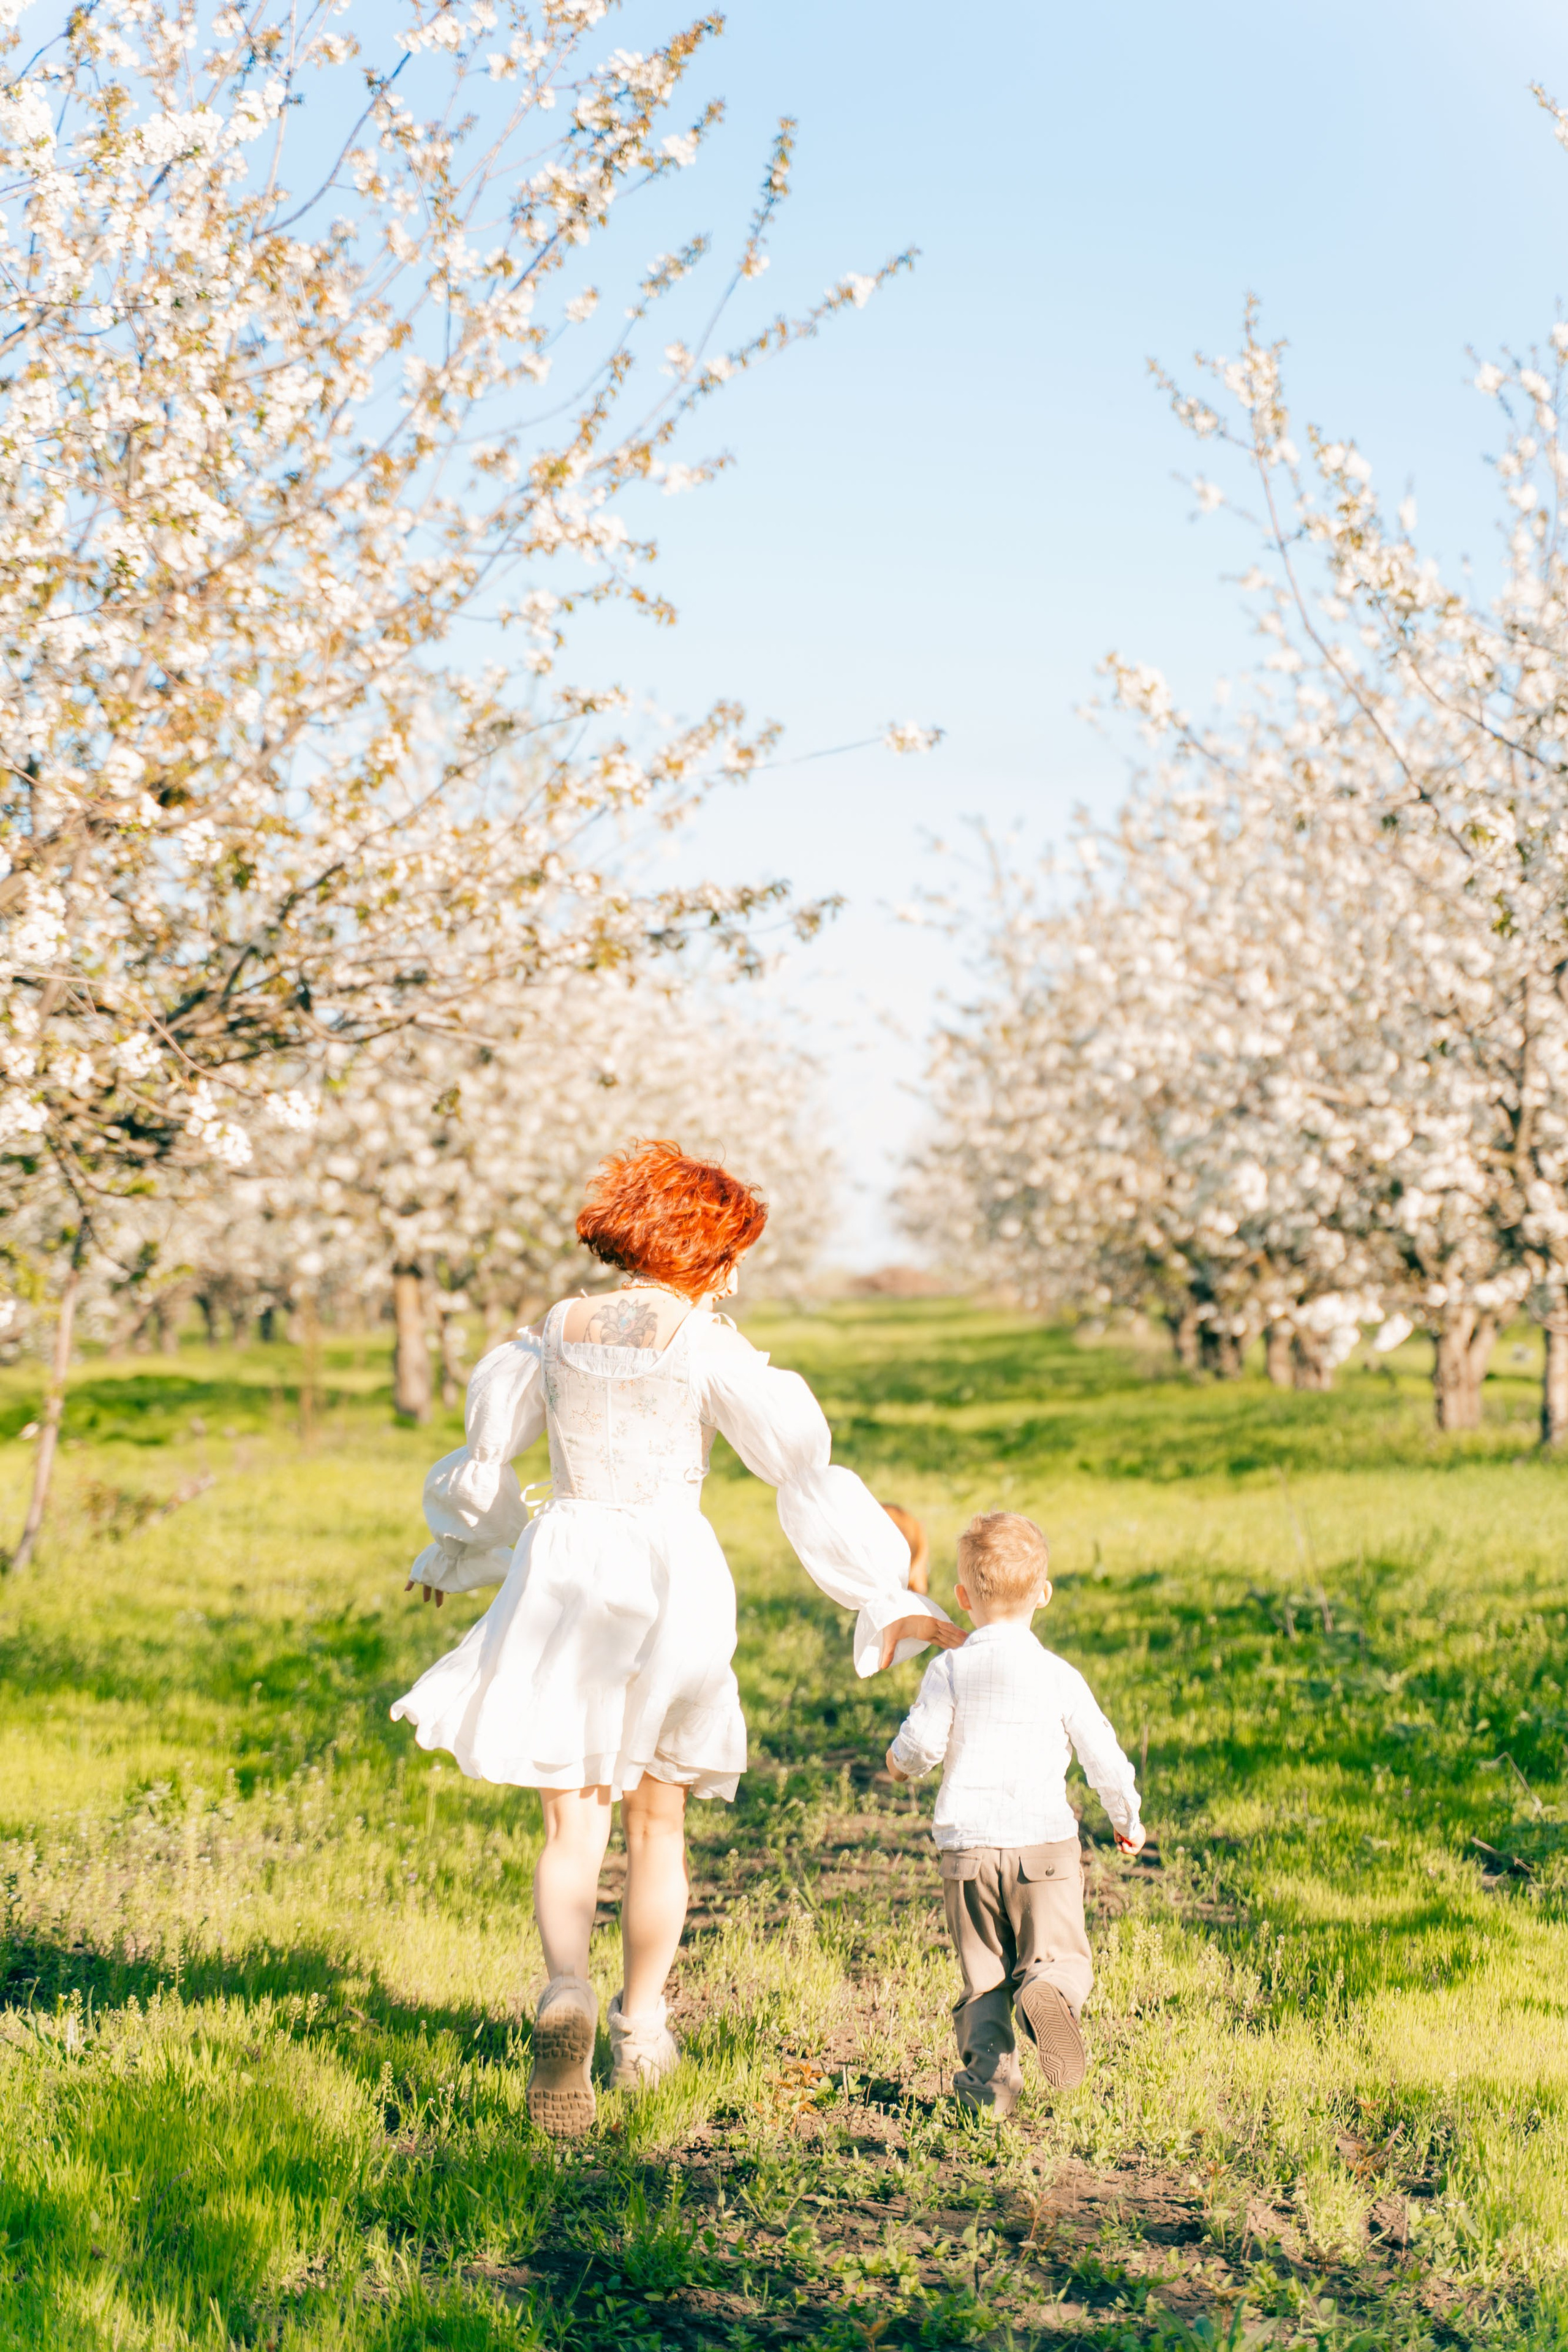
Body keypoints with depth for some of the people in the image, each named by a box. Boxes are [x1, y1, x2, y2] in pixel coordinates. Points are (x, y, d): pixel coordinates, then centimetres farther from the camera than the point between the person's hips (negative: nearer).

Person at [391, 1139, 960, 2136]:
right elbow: (806, 1473, -10)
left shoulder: (554, 1333, 4)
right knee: (658, 1822, 17)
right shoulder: (707, 1344, -7)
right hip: (673, 1577, -1)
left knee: (575, 1830, 2)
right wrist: (889, 1595, -7)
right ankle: (641, 2031, 23)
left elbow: (483, 1467, 12)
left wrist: (454, 1557, 32)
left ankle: (568, 1995, -25)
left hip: (564, 1575, 2)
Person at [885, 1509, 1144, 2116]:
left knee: (983, 1972, 10)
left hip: (966, 1844, 1)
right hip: (1044, 1840, -1)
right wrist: (1126, 1819, 22)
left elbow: (922, 1742, -5)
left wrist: (900, 1762, 19)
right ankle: (1050, 1991, -31)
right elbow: (1102, 1755, 6)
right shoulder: (1060, 1676, 3)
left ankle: (989, 2073, -6)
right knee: (1061, 1956, 3)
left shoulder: (949, 1669, 1)